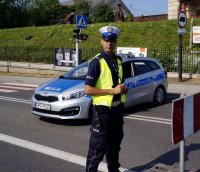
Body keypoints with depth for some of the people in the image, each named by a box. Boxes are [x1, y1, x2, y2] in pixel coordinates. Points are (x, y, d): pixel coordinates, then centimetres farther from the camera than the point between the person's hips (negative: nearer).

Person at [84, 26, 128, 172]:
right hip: (103, 110, -7)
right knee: (98, 146, -1)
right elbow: (87, 90, -20)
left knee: (115, 143, 22)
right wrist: (113, 90, -21)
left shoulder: (118, 61, 8)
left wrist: (123, 89, -1)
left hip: (118, 108, 8)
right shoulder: (96, 62, -15)